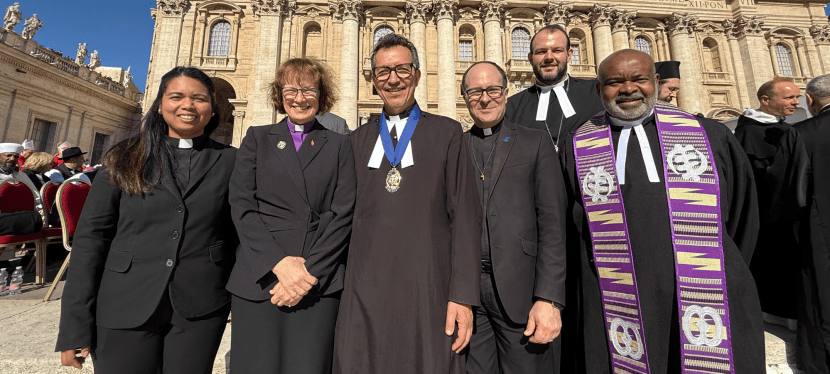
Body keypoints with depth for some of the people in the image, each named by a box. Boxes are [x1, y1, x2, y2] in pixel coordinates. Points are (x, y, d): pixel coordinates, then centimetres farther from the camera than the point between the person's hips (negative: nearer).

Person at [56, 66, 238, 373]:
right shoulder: (125, 159, 3)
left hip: (200, 310, 0)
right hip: (125, 308, 1)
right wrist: (74, 326, -4)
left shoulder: (229, 161, 1)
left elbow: (238, 235, 1)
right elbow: (90, 237, 0)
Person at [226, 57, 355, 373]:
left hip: (320, 282, 0)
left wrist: (311, 271, -9)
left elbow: (343, 214, 1)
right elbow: (242, 206, 2)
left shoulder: (340, 145, 10)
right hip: (259, 279, 1)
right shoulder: (257, 138, 13)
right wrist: (279, 263, -10)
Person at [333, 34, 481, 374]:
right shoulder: (358, 139, 13)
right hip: (364, 291, 3)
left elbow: (464, 216, -1)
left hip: (429, 289, -2)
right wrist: (338, 290, 9)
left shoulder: (447, 133, 6)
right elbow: (346, 214, 13)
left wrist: (463, 295, -7)